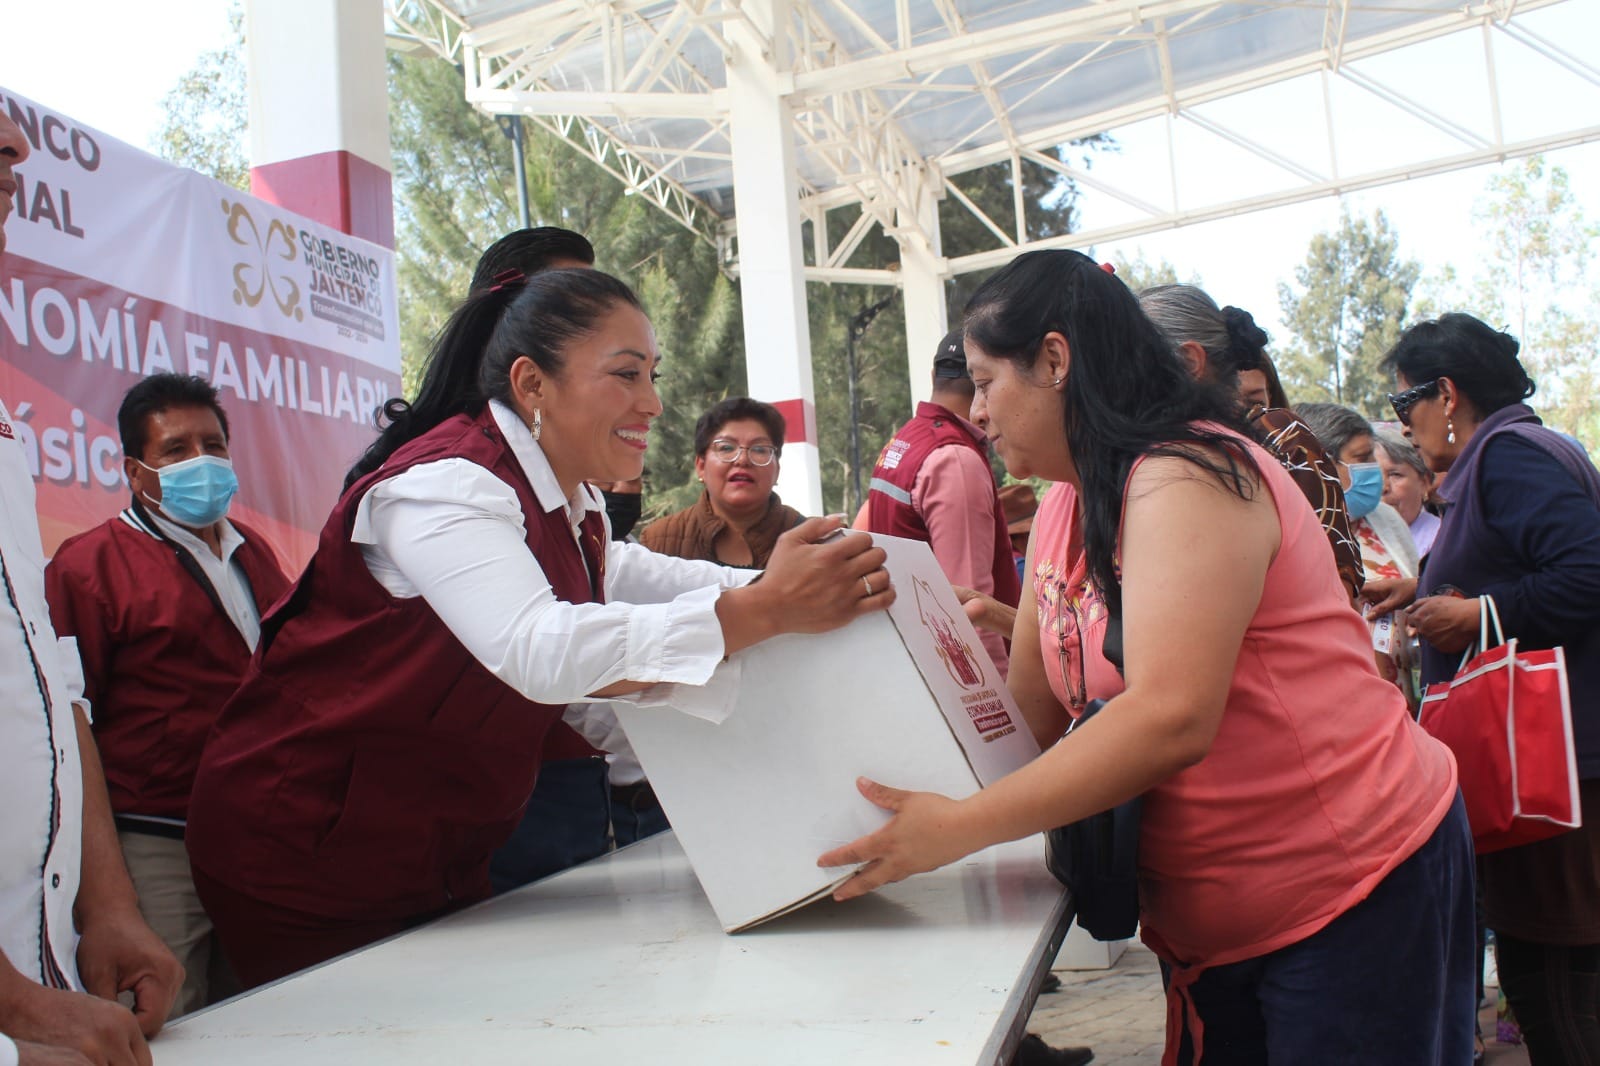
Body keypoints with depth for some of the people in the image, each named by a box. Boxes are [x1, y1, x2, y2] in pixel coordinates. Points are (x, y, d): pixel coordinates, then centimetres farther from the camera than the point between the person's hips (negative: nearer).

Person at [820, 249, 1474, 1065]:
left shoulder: (1186, 480, -21)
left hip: (1352, 889, -8)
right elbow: (1035, 718, 7)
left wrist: (956, 827, -33)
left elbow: (1171, 719, -32)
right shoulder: (1062, 517, 7)